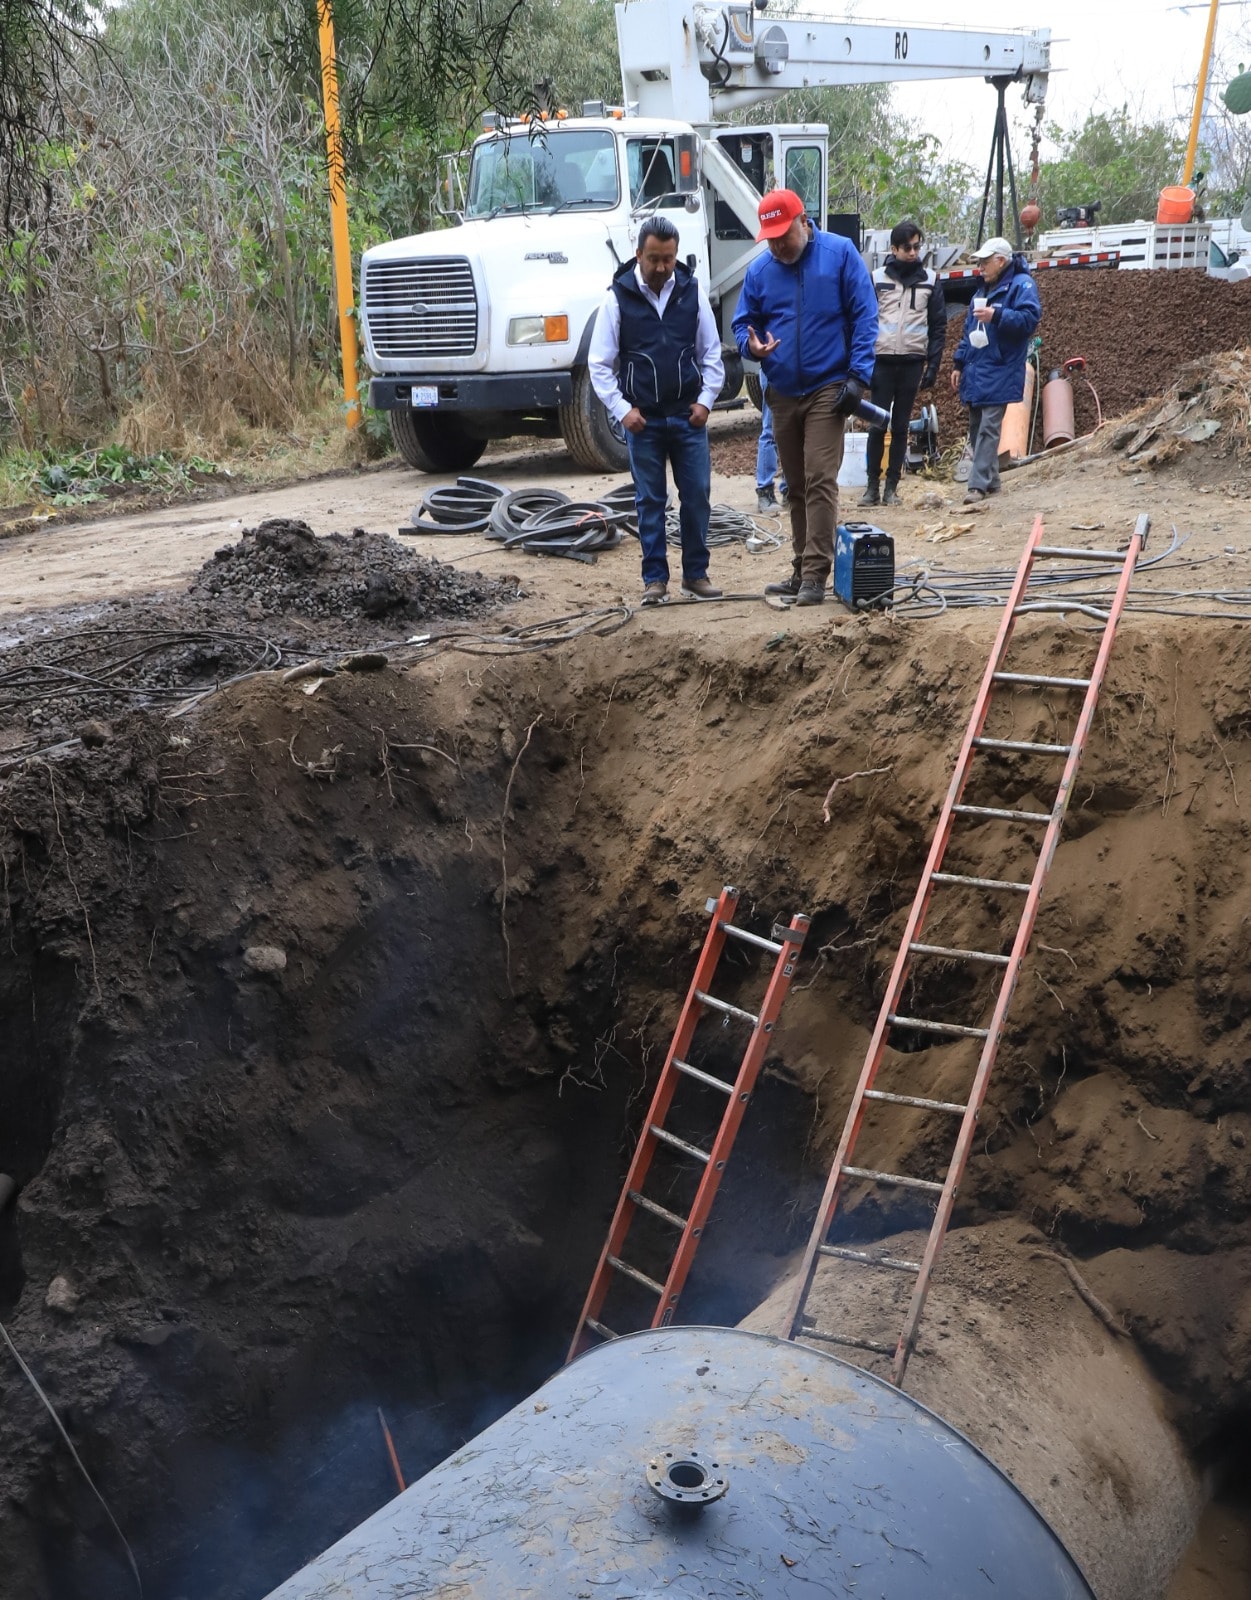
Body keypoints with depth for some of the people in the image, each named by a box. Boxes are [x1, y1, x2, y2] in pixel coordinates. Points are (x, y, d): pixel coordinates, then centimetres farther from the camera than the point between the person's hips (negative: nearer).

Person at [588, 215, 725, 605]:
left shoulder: (692, 292, 3)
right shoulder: (618, 297, -3)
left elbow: (712, 353, 9)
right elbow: (599, 363, -1)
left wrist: (706, 400, -2)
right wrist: (622, 408, -9)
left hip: (688, 416, 2)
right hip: (643, 420, -2)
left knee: (696, 496, 4)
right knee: (650, 501, 5)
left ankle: (696, 574, 15)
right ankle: (655, 578, 13)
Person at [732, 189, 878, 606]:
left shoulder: (840, 253, -4)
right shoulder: (759, 270, 6)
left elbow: (864, 316, -6)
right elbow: (742, 322, 12)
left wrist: (858, 376, -12)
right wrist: (751, 345, -12)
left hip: (827, 389, -5)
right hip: (783, 393, 5)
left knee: (820, 481, -13)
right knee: (796, 487, 11)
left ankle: (815, 575, -11)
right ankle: (802, 570, 21)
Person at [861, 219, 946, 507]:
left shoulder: (930, 280, 6)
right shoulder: (877, 278, 2)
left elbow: (938, 326, 6)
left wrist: (933, 366, -2)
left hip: (912, 363, 1)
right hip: (882, 361, -1)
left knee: (901, 427, 4)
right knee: (877, 425, -2)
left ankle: (892, 486, 9)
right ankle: (872, 485, 6)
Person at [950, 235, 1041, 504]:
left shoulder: (1022, 285, -6)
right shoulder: (984, 289, 20)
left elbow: (1030, 318, -19)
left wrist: (996, 316, -27)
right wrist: (959, 364, 21)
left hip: (999, 372, -9)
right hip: (975, 371, 9)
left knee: (988, 428, -13)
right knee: (975, 428, 10)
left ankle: (979, 485, -16)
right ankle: (991, 480, 20)